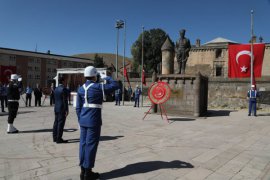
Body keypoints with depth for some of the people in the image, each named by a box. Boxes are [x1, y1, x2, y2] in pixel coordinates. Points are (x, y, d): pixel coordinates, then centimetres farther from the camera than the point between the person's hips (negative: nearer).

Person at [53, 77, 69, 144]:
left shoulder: (56, 89, 12)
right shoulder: (64, 89, -14)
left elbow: (55, 99, 16)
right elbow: (65, 100, -17)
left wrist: (56, 108, 21)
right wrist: (66, 110, -15)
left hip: (56, 108, 9)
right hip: (62, 109, -9)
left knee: (56, 123, 13)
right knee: (61, 123, -4)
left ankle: (55, 138, 21)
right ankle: (59, 139, 0)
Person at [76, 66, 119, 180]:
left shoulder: (81, 89, 8)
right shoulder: (98, 87, -11)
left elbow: (78, 107, 10)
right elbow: (115, 85, -2)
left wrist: (80, 120, 18)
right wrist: (107, 78, 13)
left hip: (83, 120, 7)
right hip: (93, 121, -7)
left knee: (83, 144, 11)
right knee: (91, 145, 1)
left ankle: (83, 171, 21)